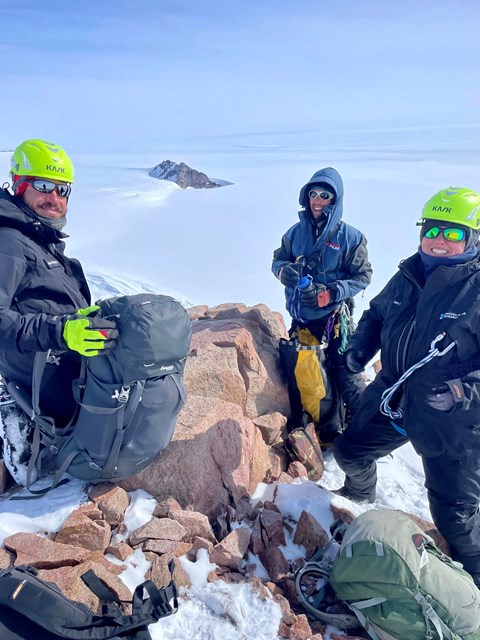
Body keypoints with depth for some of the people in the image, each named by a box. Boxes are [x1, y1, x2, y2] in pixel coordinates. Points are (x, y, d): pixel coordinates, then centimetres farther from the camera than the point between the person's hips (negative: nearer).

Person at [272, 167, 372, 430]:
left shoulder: (350, 237, -11)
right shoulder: (296, 231, -1)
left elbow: (362, 276, -10)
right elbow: (278, 260, 6)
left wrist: (329, 294, -23)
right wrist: (284, 270, -19)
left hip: (333, 318, -4)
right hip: (300, 317, 5)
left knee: (345, 372, -2)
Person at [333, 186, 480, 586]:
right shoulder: (408, 276, 1)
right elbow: (377, 314, 18)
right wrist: (360, 347, 2)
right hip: (393, 396, 6)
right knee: (351, 451, 23)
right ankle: (360, 494, 58)